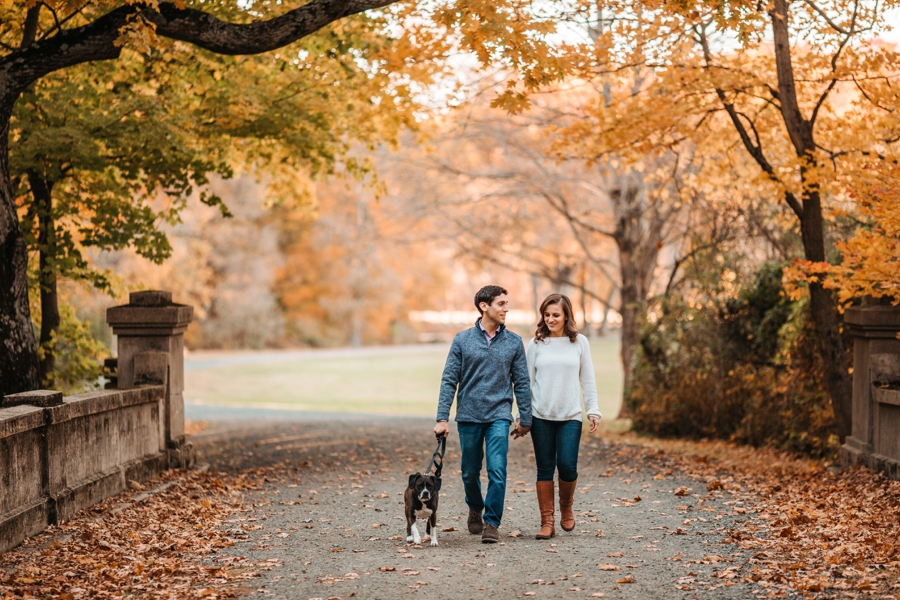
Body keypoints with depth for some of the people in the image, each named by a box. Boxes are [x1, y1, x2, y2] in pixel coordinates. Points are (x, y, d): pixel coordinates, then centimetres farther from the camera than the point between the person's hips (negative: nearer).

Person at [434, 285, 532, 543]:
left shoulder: (514, 342, 3)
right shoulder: (462, 340, 0)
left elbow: (522, 383, 6)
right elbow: (449, 380, 0)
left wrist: (525, 419, 4)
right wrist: (442, 418, -6)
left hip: (499, 416, 0)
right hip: (468, 416, 1)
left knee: (497, 471, -12)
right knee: (470, 472, 12)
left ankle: (491, 523, -3)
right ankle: (475, 509, 39)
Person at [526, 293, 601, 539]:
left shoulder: (579, 342, 4)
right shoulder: (536, 344, 3)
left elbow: (587, 379, 7)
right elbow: (527, 380, 6)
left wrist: (593, 410, 1)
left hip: (570, 416, 0)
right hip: (541, 416, 1)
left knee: (567, 466, -9)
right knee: (545, 469, 2)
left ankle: (566, 508, 19)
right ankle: (547, 522, 9)